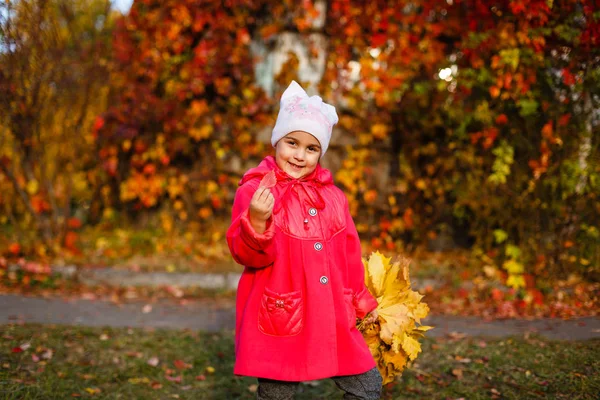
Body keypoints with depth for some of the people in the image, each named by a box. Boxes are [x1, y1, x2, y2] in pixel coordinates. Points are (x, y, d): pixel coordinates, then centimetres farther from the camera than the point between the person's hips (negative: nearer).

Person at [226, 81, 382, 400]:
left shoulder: (332, 195, 11)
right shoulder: (255, 191, -7)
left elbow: (349, 252, 20)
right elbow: (246, 254, -14)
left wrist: (362, 301, 28)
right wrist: (257, 223, -34)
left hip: (332, 318, 6)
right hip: (280, 319, -5)